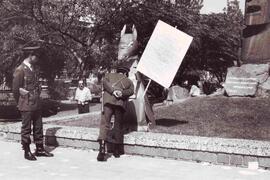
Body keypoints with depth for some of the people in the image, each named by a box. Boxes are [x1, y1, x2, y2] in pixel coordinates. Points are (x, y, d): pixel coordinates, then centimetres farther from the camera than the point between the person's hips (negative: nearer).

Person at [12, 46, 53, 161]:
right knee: (26, 128, 3)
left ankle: (39, 149, 21)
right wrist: (20, 103, 0)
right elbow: (15, 88, -8)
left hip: (36, 104, 8)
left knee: (38, 127, 12)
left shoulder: (32, 69, 13)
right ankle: (27, 152, 13)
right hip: (26, 105, -8)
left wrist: (37, 99, 14)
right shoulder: (20, 70, -11)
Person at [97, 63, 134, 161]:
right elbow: (131, 91, 5)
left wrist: (113, 91, -5)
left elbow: (104, 82, 3)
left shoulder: (109, 75, 24)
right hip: (121, 103, 1)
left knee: (105, 123, -8)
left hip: (108, 101, -1)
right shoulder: (129, 81, 25)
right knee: (118, 125, 11)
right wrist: (122, 93, -6)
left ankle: (102, 147, -25)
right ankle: (116, 150, 13)